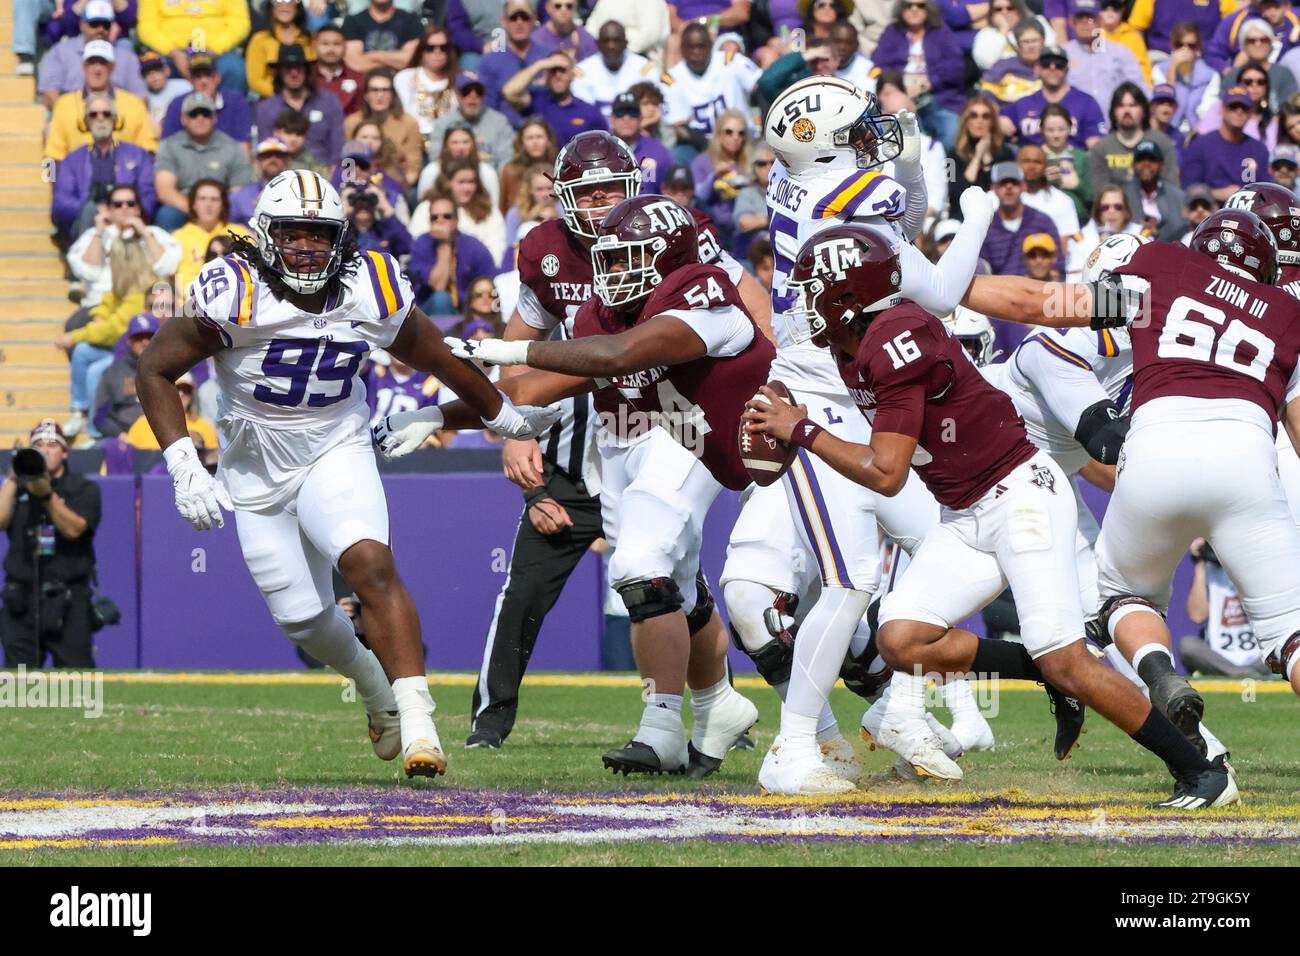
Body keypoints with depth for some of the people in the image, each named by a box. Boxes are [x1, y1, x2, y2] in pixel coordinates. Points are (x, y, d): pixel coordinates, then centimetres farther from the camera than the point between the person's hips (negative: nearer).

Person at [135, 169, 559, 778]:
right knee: (303, 618, 3)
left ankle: (417, 723, -30)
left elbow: (432, 356, 8)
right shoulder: (234, 294, -20)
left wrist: (503, 414, 22)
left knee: (370, 565, -27)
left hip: (337, 454, 0)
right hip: (255, 470, 0)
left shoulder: (371, 292, -11)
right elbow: (156, 369, -12)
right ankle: (373, 685, 38)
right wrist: (184, 468, -21)